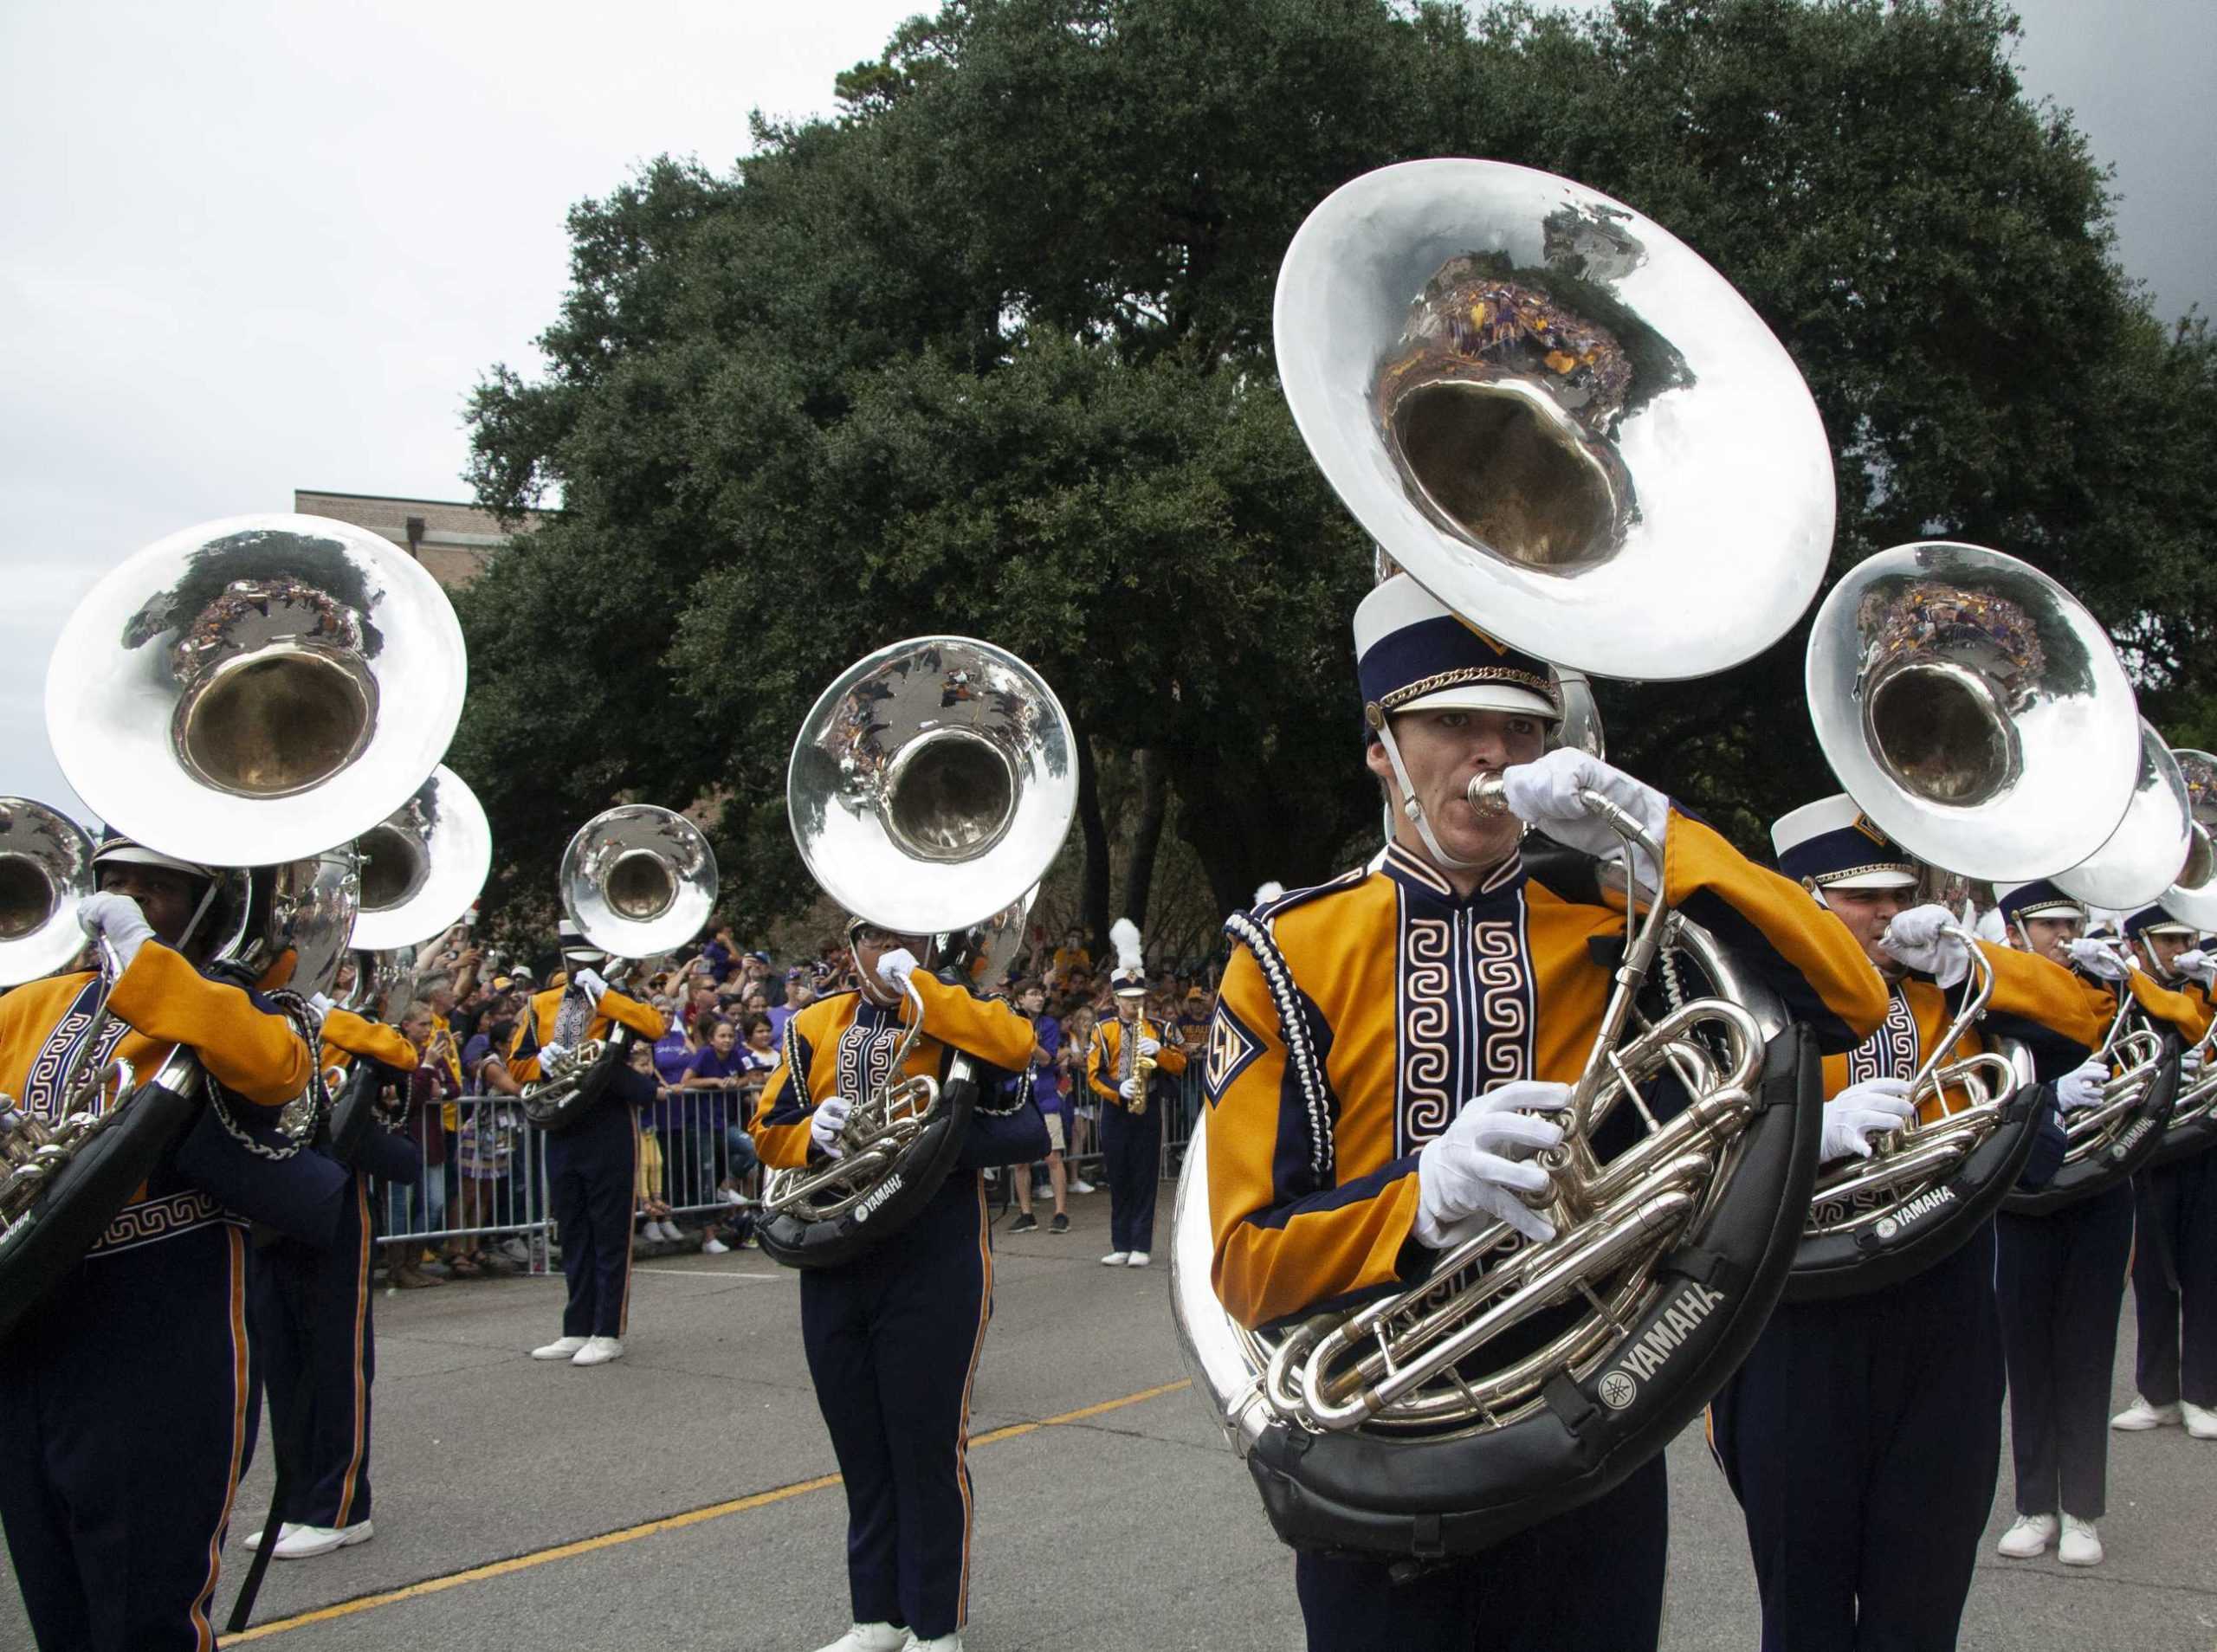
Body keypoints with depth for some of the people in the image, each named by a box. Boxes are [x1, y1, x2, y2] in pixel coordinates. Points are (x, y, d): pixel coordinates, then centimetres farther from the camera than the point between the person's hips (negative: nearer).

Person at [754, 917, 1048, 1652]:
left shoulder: (957, 1017, -1)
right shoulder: (814, 1025, 9)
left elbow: (1016, 1046, -23)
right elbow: (770, 1131, 9)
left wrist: (920, 986, -17)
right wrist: (813, 1130, -12)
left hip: (934, 1265, -4)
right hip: (833, 1262, 4)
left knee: (927, 1445, 2)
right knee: (861, 1447, 14)